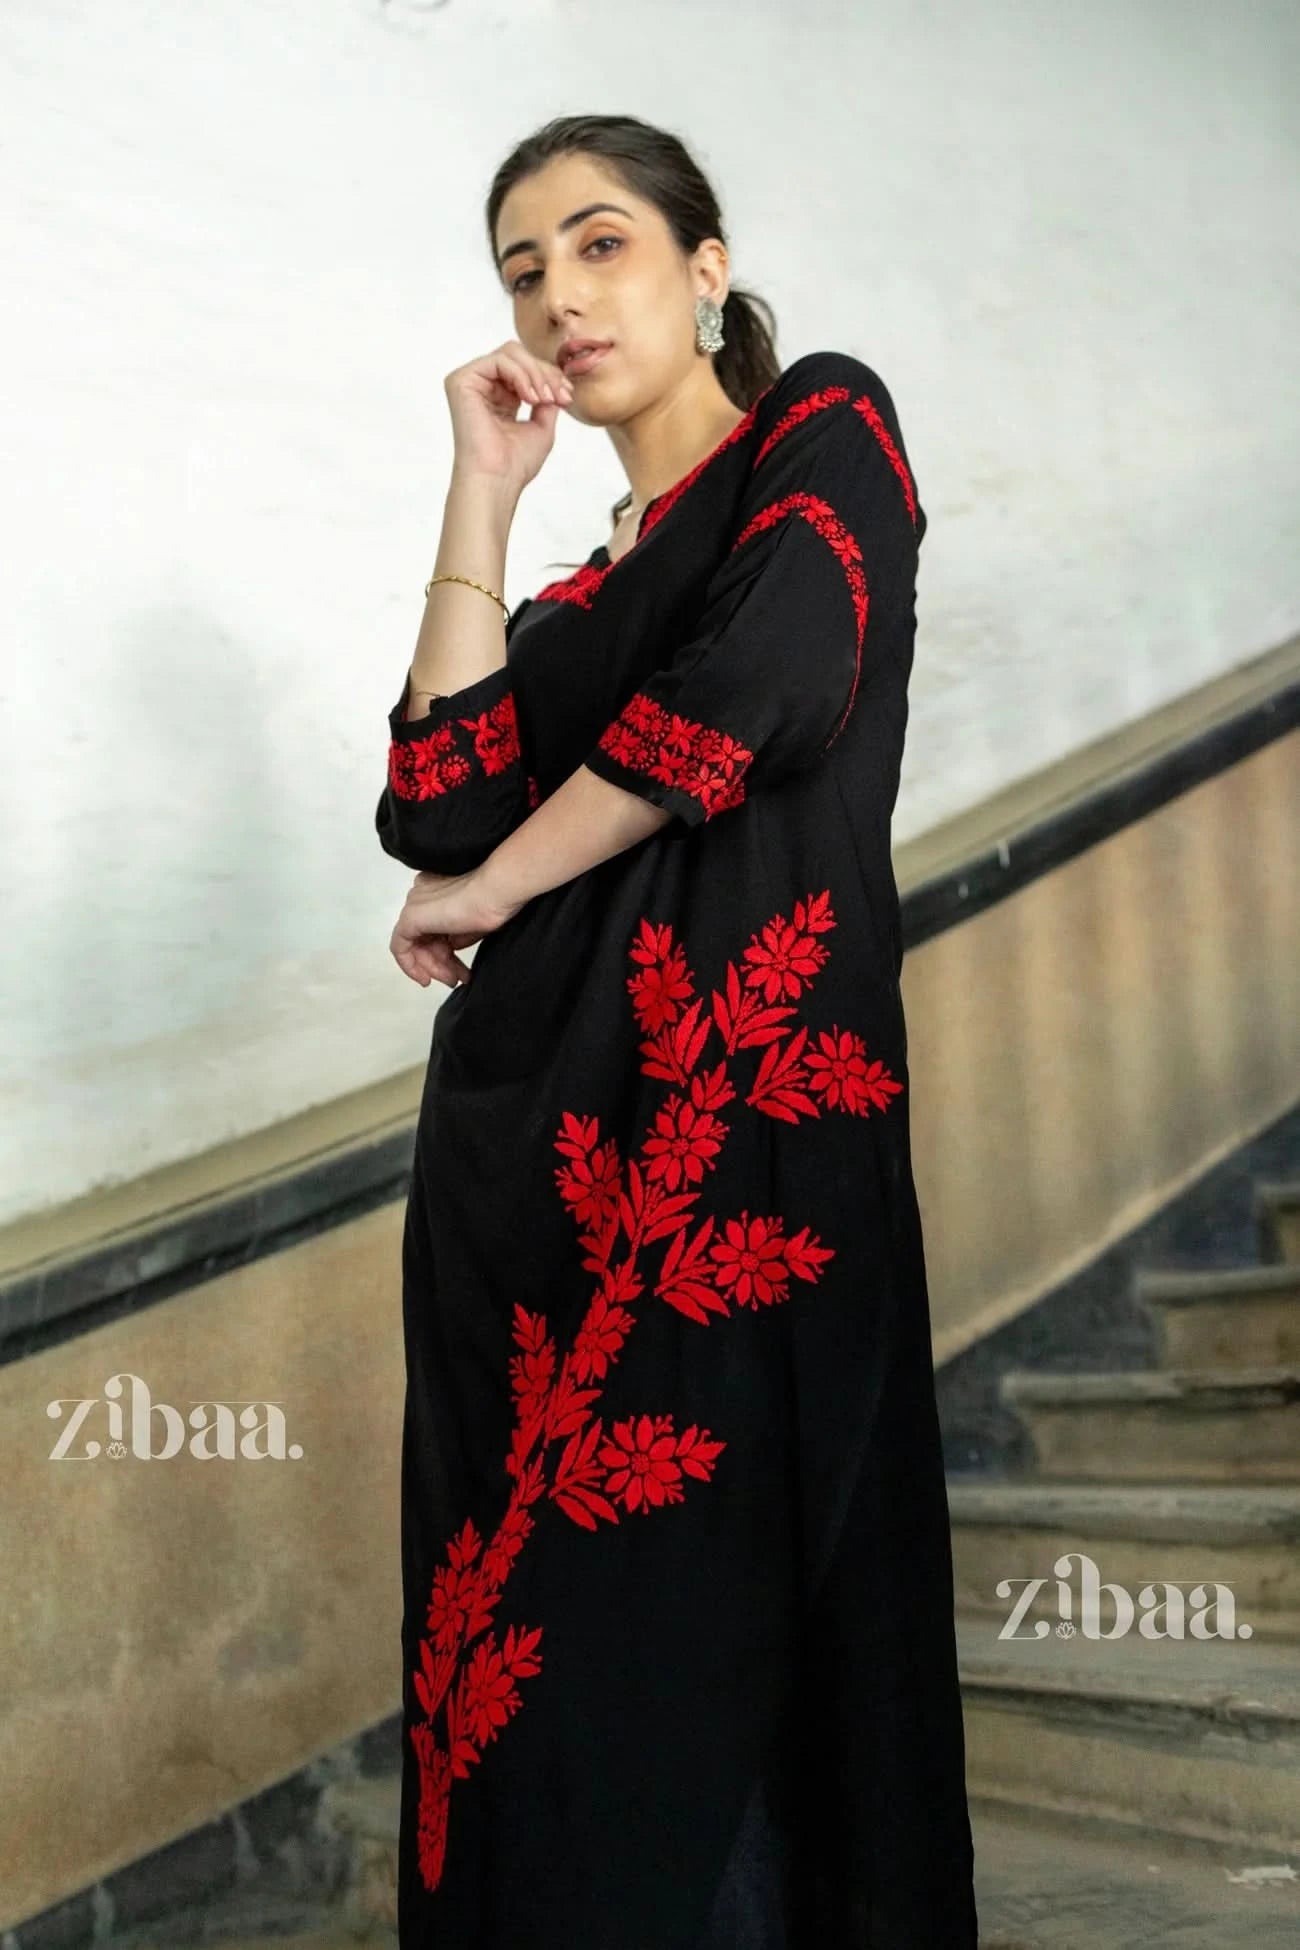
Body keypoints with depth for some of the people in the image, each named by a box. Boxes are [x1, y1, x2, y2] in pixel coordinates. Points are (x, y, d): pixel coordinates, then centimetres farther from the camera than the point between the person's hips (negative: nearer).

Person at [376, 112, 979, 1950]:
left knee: (694, 1633, -9)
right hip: (531, 1134, 7)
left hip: (739, 1102, -7)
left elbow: (759, 687, -14)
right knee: (522, 1624, 7)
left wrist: (496, 889, -2)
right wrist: (483, 492, 11)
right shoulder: (582, 592, 23)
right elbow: (437, 812, 5)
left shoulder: (826, 428, 6)